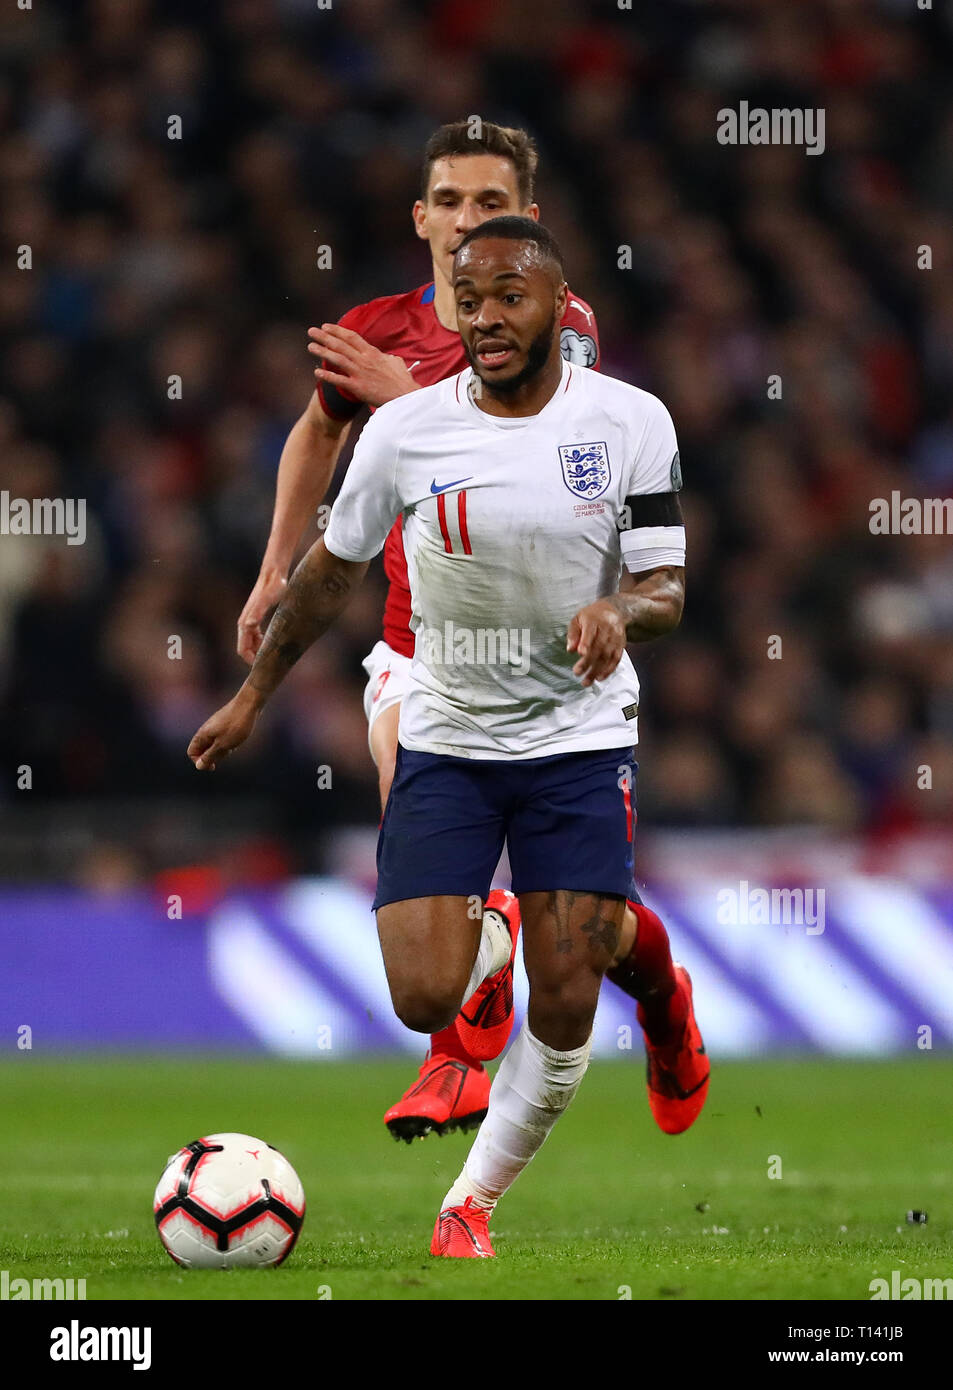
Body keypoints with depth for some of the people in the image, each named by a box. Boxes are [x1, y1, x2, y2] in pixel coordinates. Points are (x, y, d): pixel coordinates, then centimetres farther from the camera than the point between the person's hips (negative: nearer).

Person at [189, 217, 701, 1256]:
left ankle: (472, 1203, 14)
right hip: (444, 737, 0)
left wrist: (619, 610, -30)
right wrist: (254, 693, 17)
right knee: (425, 998, -12)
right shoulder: (404, 432, -7)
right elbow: (332, 569, 9)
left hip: (579, 739, 0)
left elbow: (666, 591, -6)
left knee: (565, 1008, -7)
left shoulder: (630, 422, -8)